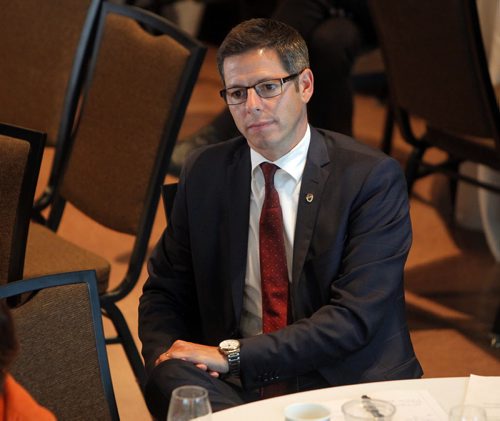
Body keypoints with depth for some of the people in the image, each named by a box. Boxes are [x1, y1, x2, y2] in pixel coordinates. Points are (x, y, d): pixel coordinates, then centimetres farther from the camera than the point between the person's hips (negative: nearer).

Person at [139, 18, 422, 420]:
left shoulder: (373, 176, -6)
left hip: (350, 386, -2)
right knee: (171, 383, -30)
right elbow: (164, 291, 14)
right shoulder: (204, 173, 7)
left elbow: (354, 316, -14)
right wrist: (167, 364, -9)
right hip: (235, 388, 3)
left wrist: (231, 354, -18)